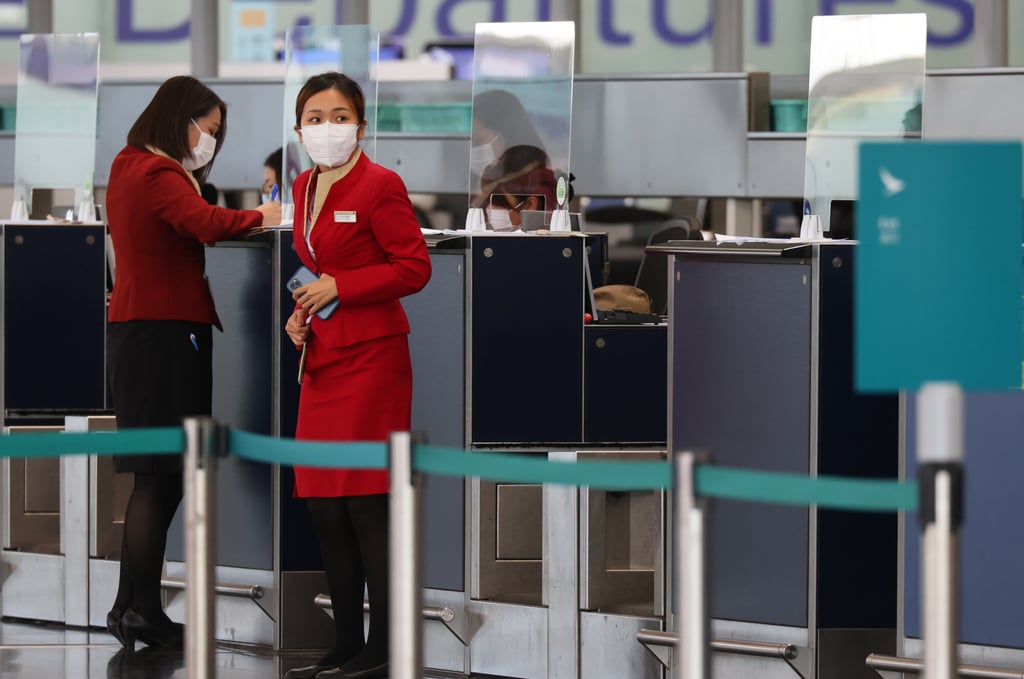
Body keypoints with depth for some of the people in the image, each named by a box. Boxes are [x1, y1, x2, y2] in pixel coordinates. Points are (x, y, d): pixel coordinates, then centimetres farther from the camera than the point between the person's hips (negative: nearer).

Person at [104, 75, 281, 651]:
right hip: (164, 332, -10)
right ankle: (140, 609, -9)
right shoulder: (159, 176, -14)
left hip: (138, 331, 10)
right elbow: (205, 222, -29)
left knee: (157, 476, 11)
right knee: (161, 475, -8)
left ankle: (135, 607, 10)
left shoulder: (129, 168, 18)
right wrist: (258, 217, -15)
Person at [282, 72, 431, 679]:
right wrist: (302, 313, 8)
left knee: (367, 506, -8)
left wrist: (338, 288, -16)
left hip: (371, 359, -8)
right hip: (324, 359, 8)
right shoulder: (305, 188, 15)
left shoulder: (381, 186, -10)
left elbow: (415, 268, -13)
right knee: (326, 511, 9)